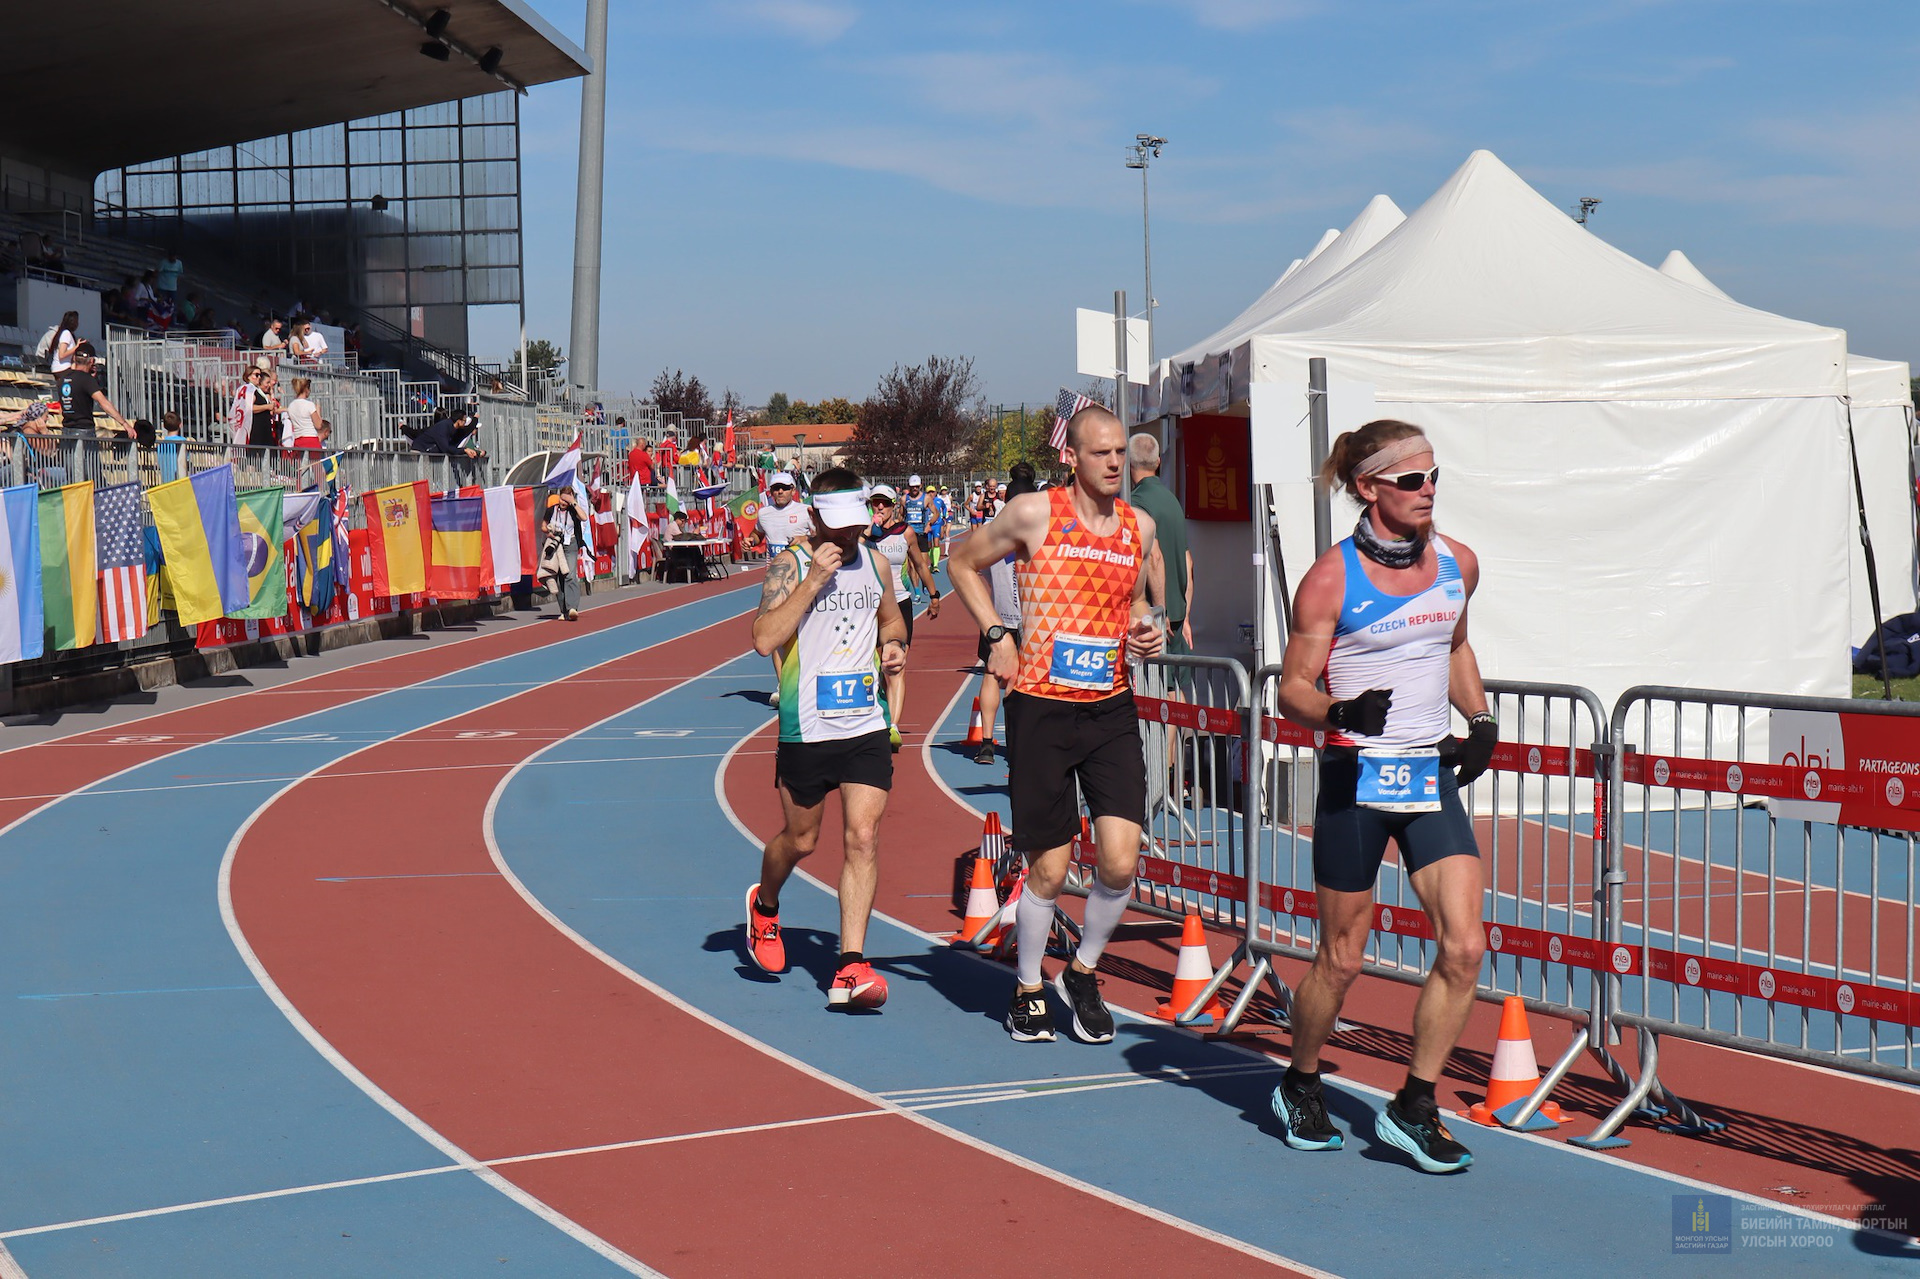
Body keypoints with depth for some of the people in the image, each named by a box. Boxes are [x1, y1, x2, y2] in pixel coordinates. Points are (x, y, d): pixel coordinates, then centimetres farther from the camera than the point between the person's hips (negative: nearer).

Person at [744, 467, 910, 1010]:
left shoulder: (875, 562, 8)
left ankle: (850, 967, -9)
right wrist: (813, 580, -23)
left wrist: (893, 647, 4)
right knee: (800, 839, 13)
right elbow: (764, 638, -20)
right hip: (807, 727, -3)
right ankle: (764, 906, 46)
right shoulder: (789, 565, -7)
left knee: (864, 837, -9)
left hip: (866, 725, 3)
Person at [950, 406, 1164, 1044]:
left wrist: (1145, 632, 3)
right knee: (1049, 870, 1)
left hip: (1111, 709, 4)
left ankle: (1083, 973, 20)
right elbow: (965, 565, 9)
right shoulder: (1033, 513, -5)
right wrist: (996, 634, -1)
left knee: (1120, 862, -6)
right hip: (1041, 708, -4)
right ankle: (1028, 990, 25)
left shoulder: (1139, 525, 8)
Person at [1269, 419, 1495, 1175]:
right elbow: (1293, 689, -7)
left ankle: (1413, 1108, 7)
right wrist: (1340, 712, -27)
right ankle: (1300, 1086, 31)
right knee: (1342, 958, 6)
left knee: (1464, 947, -7)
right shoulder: (1331, 579, -11)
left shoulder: (1458, 564, 5)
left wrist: (1481, 720, 11)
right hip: (1356, 777, -4)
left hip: (1432, 774, 5)